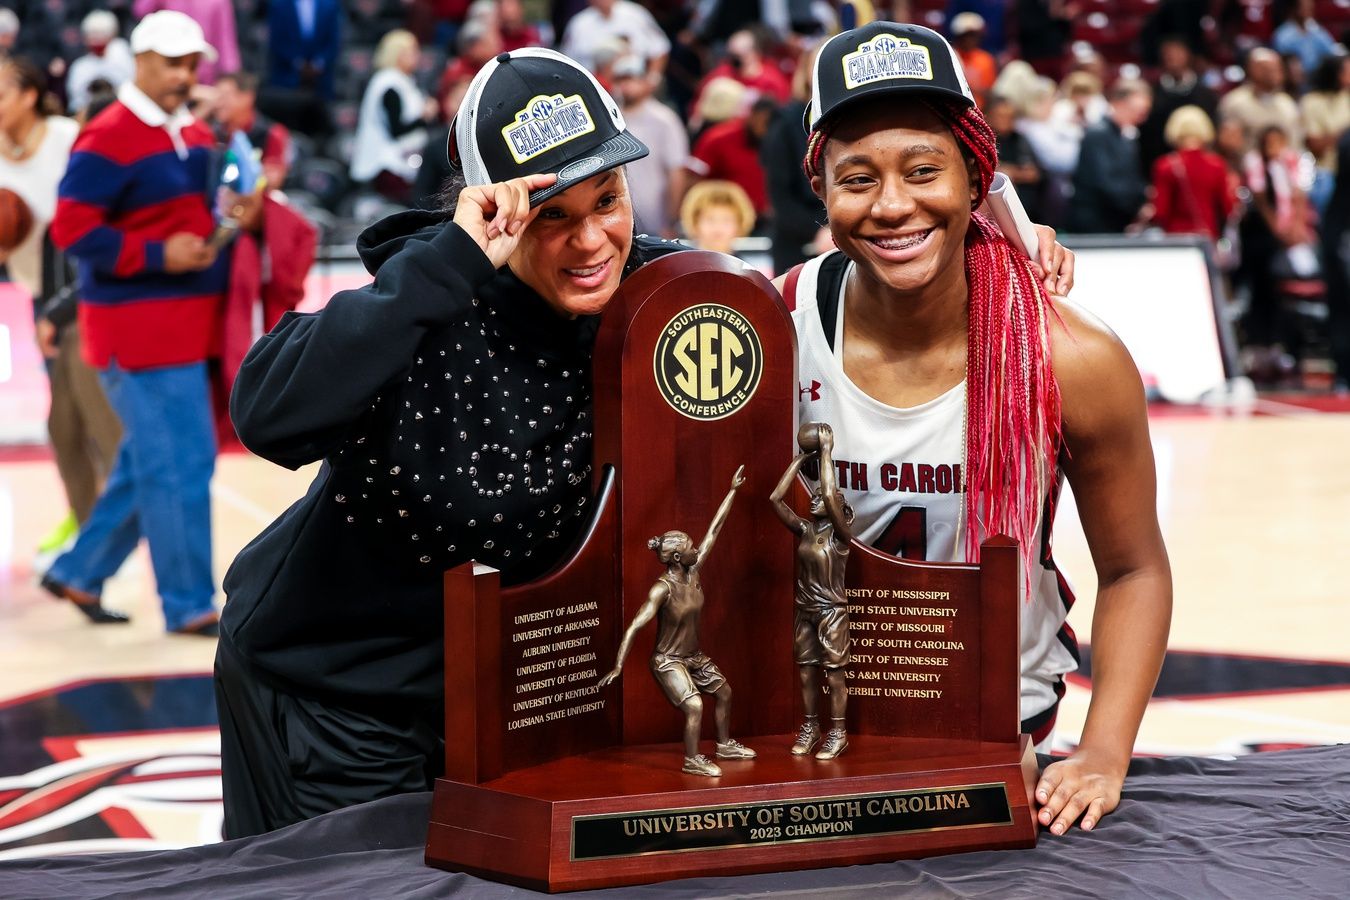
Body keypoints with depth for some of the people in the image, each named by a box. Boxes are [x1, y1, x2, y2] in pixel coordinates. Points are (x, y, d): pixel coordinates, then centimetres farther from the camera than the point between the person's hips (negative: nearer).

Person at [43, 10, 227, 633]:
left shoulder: (196, 135, 14)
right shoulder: (108, 138, -13)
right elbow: (73, 229, -17)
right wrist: (157, 256, -21)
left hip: (188, 327, 9)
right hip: (139, 330, -9)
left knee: (146, 463, 16)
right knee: (179, 467, -7)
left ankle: (79, 573, 29)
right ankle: (189, 605, 2)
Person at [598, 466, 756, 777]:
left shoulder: (694, 572, -9)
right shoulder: (662, 589, -29)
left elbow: (714, 529, -4)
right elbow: (635, 627, -32)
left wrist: (733, 490, -2)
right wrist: (618, 666, -38)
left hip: (694, 655, 9)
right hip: (668, 660, -9)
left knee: (724, 691, 20)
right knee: (694, 705, -20)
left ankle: (725, 745, 38)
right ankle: (692, 761, -4)